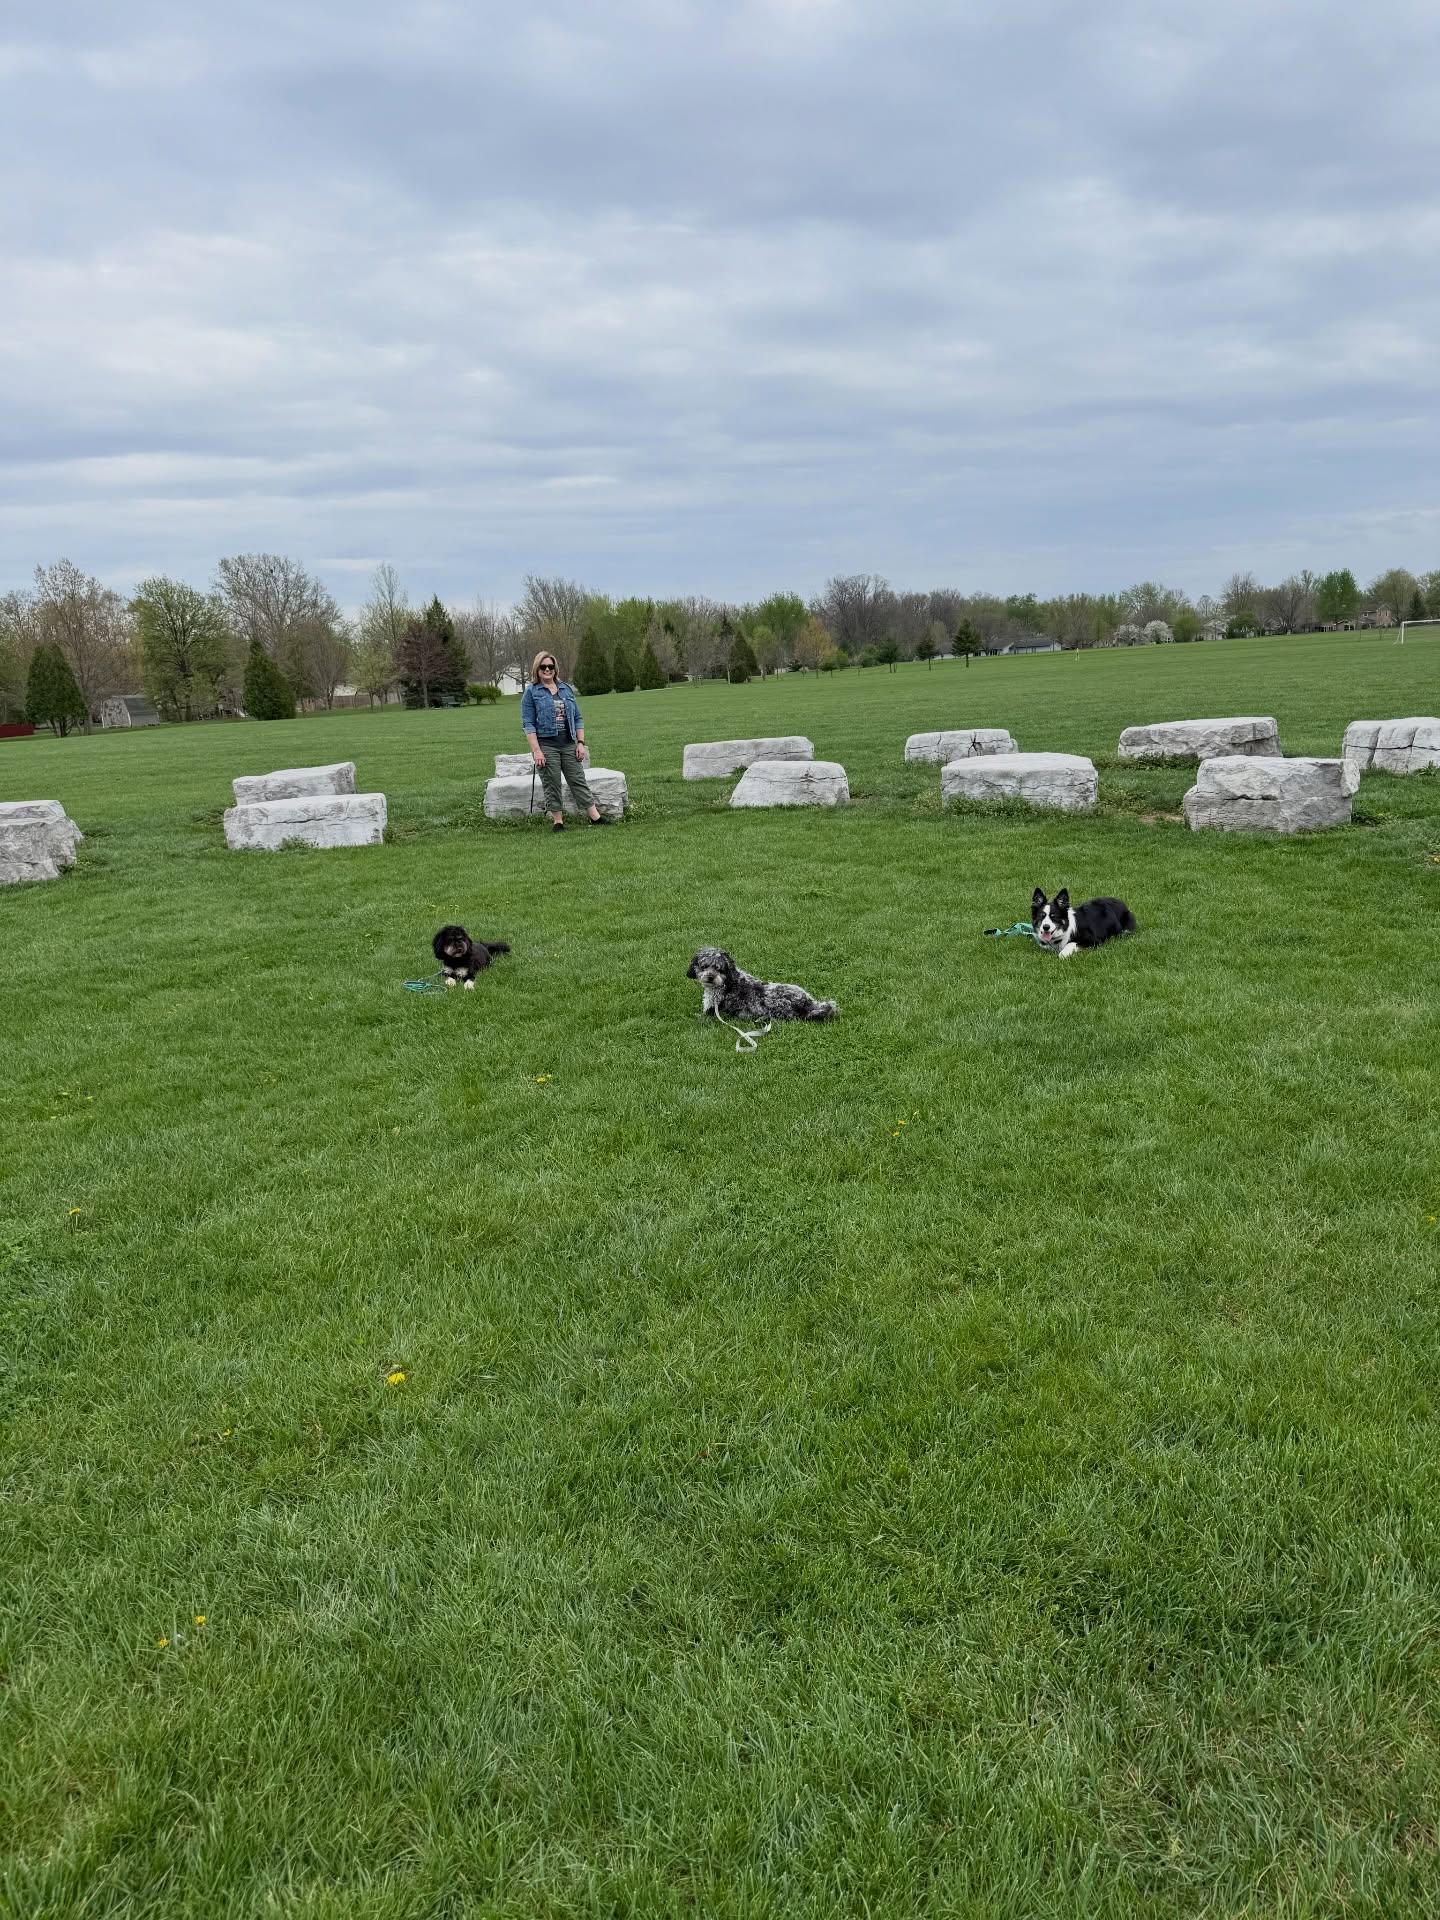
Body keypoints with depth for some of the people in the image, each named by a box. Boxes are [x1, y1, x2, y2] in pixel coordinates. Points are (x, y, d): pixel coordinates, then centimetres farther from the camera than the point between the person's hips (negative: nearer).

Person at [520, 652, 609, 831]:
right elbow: (528, 724, -6)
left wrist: (580, 743, 3)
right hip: (546, 746, -3)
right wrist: (536, 750, -14)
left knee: (578, 781, 4)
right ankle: (557, 821, 9)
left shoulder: (567, 689, 12)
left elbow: (577, 718, 13)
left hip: (569, 744, 3)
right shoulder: (531, 692, 0)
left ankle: (595, 817, 5)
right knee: (552, 786, 1)